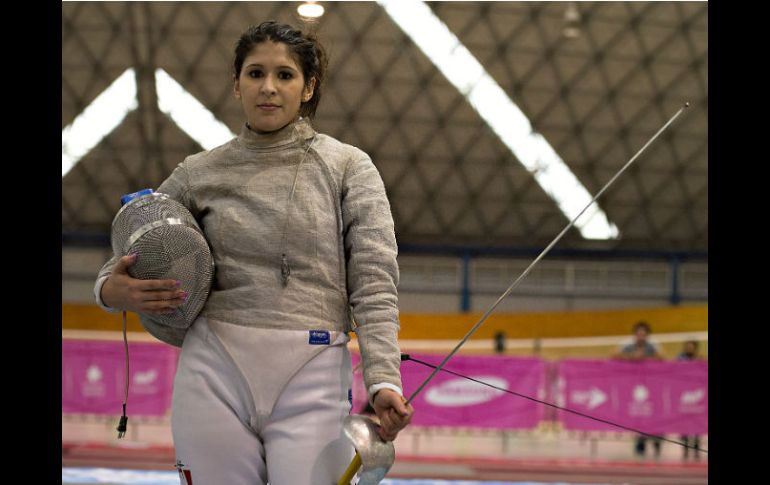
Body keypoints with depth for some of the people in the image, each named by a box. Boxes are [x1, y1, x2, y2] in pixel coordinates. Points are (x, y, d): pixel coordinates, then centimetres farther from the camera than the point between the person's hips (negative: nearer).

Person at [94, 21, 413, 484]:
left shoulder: (348, 166, 2)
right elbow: (127, 266, 16)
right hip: (215, 372, 2)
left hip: (312, 376, -2)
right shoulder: (200, 172, 7)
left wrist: (383, 379, -21)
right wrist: (113, 291, -9)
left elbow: (374, 281, -6)